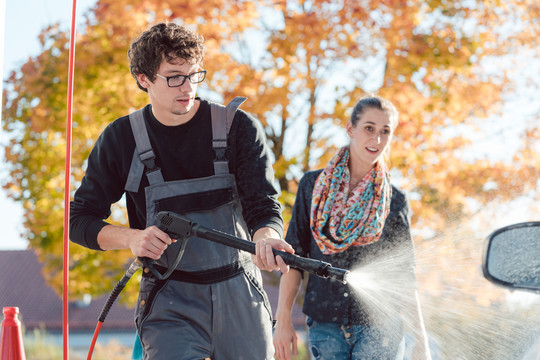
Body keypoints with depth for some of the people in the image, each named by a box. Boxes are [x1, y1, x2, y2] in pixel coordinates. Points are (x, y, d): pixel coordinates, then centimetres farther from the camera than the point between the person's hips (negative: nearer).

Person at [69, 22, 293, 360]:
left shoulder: (240, 127, -2)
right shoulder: (120, 139, 1)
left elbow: (263, 205, -10)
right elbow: (81, 219, 5)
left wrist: (266, 238, -34)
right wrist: (131, 237, -15)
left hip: (240, 295, 1)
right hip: (169, 303, -1)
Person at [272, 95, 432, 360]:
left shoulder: (394, 202, 6)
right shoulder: (313, 186, 6)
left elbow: (405, 275, 7)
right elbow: (294, 256, 6)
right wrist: (283, 320, 0)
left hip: (378, 328, -1)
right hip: (324, 326, 1)